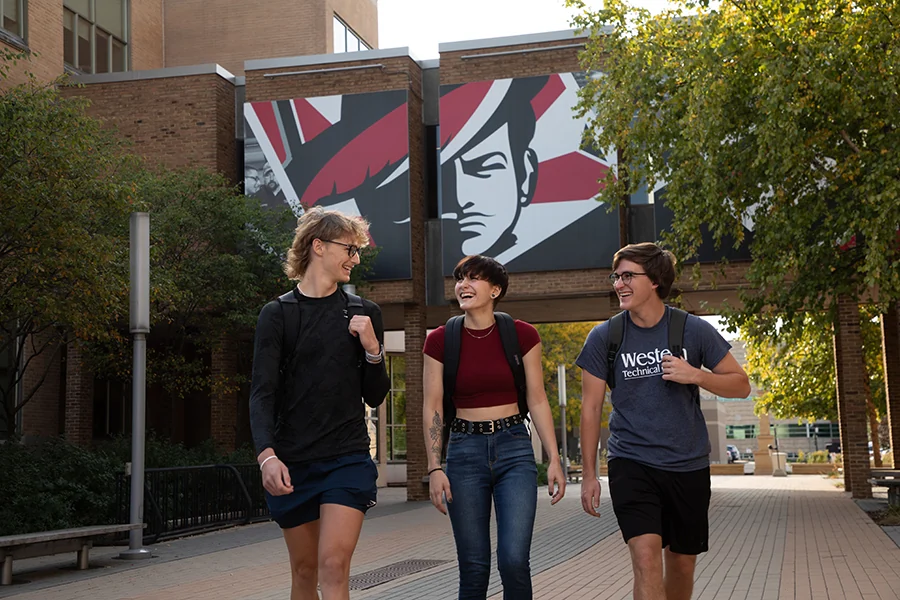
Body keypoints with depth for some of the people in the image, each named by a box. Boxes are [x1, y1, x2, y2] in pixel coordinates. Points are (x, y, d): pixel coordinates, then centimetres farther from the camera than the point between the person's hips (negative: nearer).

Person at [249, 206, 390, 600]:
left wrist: (372, 349, -9)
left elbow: (375, 396, 9)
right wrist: (267, 455, -23)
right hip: (291, 463, 0)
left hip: (348, 458, 0)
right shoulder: (278, 314, 1)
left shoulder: (364, 314, 6)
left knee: (334, 564, -15)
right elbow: (262, 392, -8)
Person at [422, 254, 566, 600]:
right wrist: (434, 468, -6)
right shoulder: (440, 341, 0)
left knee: (514, 559, -11)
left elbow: (537, 401, 2)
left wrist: (554, 459, -3)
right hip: (465, 451, 1)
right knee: (473, 566, 3)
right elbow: (432, 407, 1)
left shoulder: (522, 335, -1)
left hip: (514, 448, -1)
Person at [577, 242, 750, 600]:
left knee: (682, 562, 13)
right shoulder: (604, 338, -4)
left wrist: (696, 376, -16)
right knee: (646, 556, -18)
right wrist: (589, 474, 0)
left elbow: (741, 385, 3)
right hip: (631, 463, -2)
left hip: (688, 466, 2)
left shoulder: (694, 331, -3)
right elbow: (591, 407, 2)